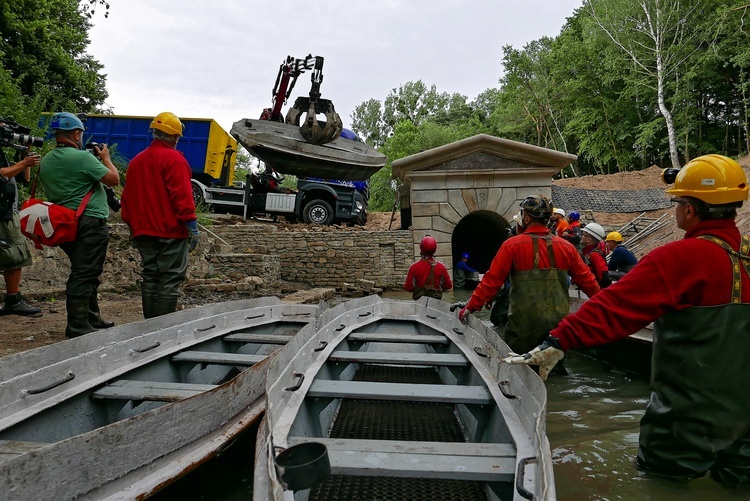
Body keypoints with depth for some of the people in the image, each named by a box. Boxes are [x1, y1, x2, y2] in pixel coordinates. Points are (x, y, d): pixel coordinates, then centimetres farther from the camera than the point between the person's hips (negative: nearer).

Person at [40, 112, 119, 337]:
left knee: (86, 273, 18)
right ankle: (77, 326, -1)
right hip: (90, 222, -9)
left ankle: (92, 318, 27)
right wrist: (105, 157, 6)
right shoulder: (82, 157, -14)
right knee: (84, 274, -5)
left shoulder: (45, 162, 10)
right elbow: (114, 179, -12)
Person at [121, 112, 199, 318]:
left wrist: (133, 226, 23)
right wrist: (192, 226, -14)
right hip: (171, 231, -7)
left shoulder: (137, 160, 16)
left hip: (144, 231, 8)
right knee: (171, 279, -4)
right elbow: (182, 196, -17)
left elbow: (127, 197, 17)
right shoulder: (173, 158, -9)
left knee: (150, 277, 12)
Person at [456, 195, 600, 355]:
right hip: (558, 325, 4)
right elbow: (586, 280, 8)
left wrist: (471, 307, -1)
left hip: (524, 326, -4)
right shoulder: (566, 247, 3)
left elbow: (492, 280, -9)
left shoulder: (512, 245, -8)